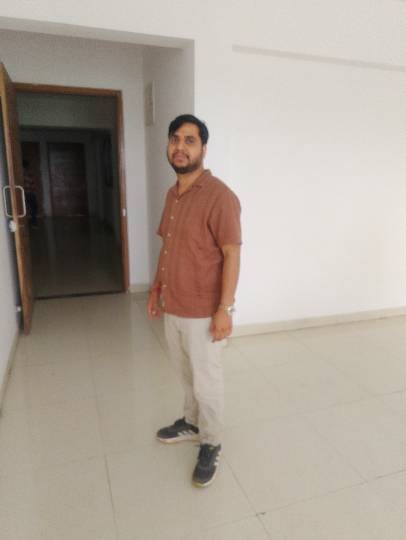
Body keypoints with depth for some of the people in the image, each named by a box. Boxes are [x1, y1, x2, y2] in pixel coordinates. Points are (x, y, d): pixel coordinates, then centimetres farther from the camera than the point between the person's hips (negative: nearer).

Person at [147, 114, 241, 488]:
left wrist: (224, 309, -21)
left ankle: (211, 445, 31)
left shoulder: (219, 196, -18)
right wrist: (156, 287, 16)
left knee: (206, 381, 9)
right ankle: (192, 422, 47)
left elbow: (232, 254, -19)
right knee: (185, 373, 24)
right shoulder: (172, 194, 8)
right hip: (172, 305, 8)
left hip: (203, 310, -8)